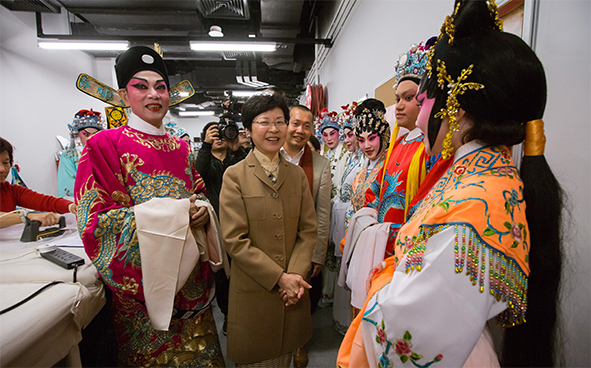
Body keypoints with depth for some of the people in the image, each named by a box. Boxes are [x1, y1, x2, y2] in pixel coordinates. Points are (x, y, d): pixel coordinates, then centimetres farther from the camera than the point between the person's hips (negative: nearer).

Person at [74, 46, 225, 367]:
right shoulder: (106, 144, -8)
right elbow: (95, 220, -14)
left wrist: (201, 209, -9)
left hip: (189, 274, 5)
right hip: (141, 275, -4)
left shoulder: (181, 147, 8)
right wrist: (172, 214, -20)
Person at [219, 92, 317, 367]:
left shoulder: (297, 174, 6)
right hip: (252, 290, -3)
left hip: (292, 290, 4)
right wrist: (279, 277, -14)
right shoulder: (235, 176, -7)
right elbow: (235, 241, -12)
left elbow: (308, 230, 3)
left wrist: (296, 274, -10)